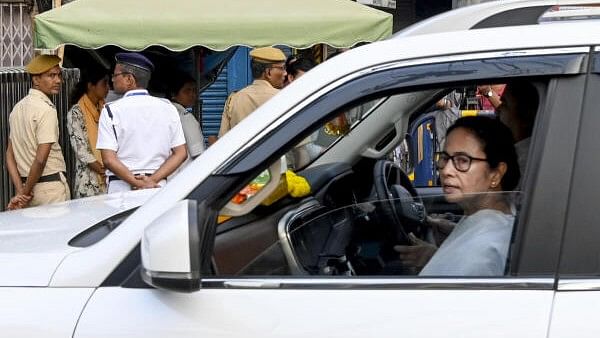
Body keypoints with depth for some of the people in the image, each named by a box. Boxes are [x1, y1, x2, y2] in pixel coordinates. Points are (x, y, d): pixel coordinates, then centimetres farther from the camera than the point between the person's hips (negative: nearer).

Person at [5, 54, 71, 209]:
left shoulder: (18, 108, 11)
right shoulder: (47, 109, -14)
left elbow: (10, 155, 9)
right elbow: (41, 159, -20)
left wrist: (21, 191, 2)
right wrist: (25, 192, -9)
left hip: (28, 184, 8)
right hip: (51, 186, -8)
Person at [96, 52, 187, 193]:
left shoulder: (111, 110, -1)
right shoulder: (168, 107, 9)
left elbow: (109, 159, -9)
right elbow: (181, 153, 4)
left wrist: (138, 184, -10)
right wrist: (153, 180, -4)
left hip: (121, 187, -3)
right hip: (159, 187, 3)